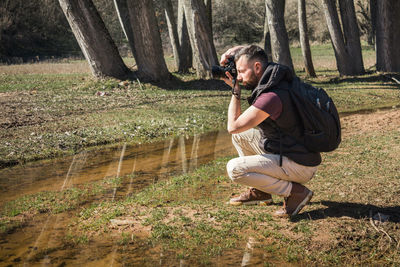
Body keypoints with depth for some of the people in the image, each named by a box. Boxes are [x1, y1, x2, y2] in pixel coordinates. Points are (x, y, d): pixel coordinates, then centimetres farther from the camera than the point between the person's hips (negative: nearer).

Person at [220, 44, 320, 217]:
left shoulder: (271, 97, -26)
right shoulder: (272, 78, 4)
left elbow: (233, 126, -19)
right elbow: (249, 52, 22)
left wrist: (235, 90, -9)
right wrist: (231, 52, 1)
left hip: (300, 167, -9)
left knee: (234, 169, -18)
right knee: (240, 135, 14)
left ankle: (295, 192, -10)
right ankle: (259, 191, 17)